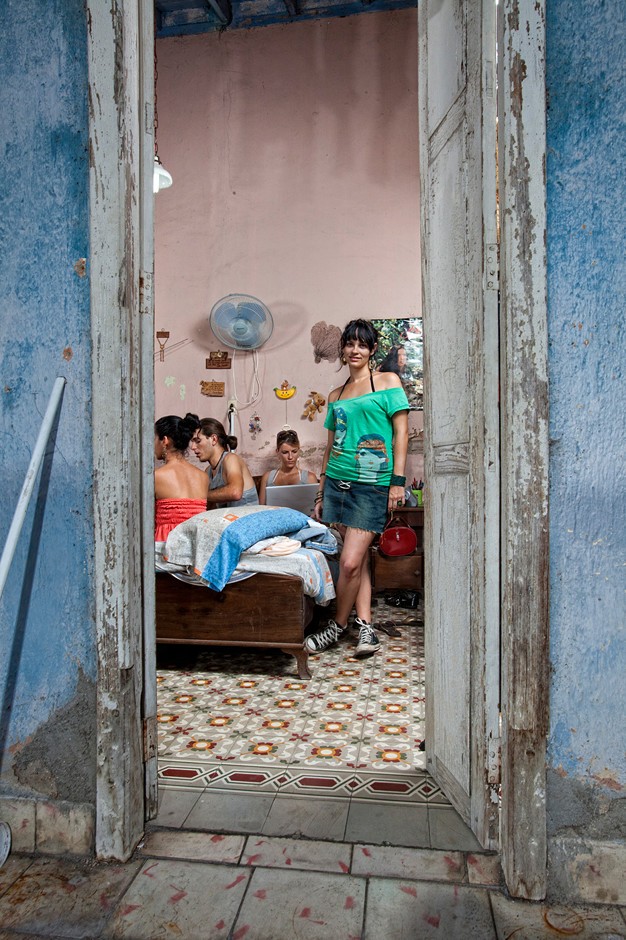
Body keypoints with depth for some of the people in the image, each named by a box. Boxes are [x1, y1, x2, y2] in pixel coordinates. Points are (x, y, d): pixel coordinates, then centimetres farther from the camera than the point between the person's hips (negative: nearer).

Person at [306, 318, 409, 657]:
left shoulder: (388, 381, 3)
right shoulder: (336, 395, 16)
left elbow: (401, 432, -2)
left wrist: (398, 480, -10)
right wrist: (320, 493, 16)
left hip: (372, 485, -5)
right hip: (337, 481, 5)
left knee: (350, 563, -8)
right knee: (358, 559, 7)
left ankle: (338, 625, 12)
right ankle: (365, 627, 17)